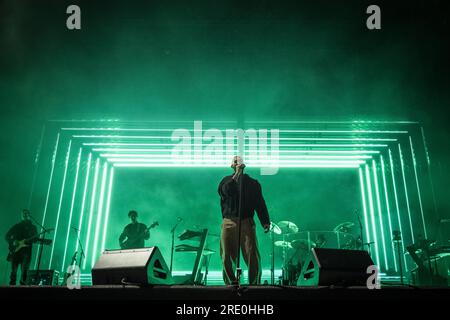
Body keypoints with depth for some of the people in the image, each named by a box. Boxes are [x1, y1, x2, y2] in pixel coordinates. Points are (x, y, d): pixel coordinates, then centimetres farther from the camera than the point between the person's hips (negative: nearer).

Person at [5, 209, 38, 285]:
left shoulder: (33, 227, 13)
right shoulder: (17, 226, 14)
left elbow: (35, 239, 6)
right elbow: (7, 236, 12)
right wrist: (13, 242, -6)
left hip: (26, 252, -1)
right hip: (15, 251, 1)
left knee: (24, 271, -9)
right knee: (13, 271, -2)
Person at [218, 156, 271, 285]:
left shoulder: (252, 183, 10)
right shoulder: (227, 180, 12)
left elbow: (260, 203, 4)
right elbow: (223, 191, -12)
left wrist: (265, 222, -6)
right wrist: (235, 177, -14)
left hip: (247, 222, -1)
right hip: (229, 223, 1)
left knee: (252, 255, -7)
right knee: (227, 256, 4)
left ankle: (254, 283, 8)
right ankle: (231, 282, 22)